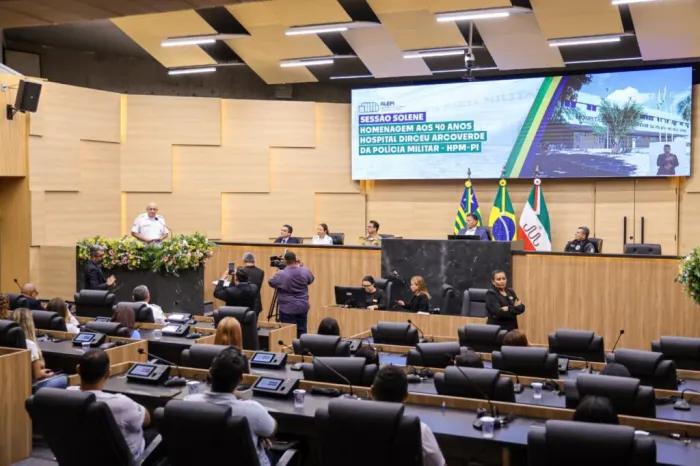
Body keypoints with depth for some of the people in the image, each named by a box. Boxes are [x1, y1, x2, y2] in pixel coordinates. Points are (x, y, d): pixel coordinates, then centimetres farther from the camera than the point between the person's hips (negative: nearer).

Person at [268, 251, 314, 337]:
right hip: (303, 307, 4)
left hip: (288, 309, -4)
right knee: (302, 331, 11)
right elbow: (311, 280, 15)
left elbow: (271, 282, 1)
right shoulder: (305, 271, -6)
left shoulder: (281, 274, -17)